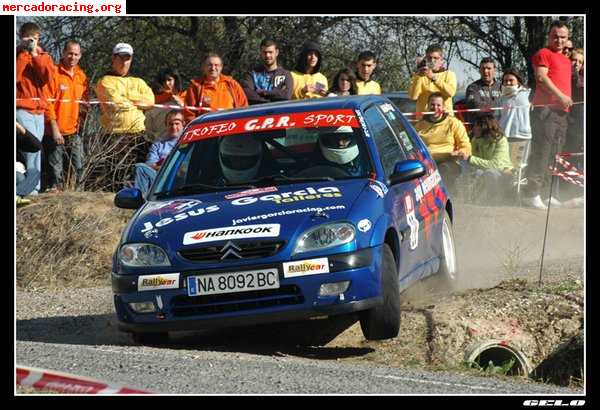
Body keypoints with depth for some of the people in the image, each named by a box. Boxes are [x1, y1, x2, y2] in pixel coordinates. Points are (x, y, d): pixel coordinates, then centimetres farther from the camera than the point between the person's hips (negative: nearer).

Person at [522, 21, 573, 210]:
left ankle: (550, 193, 12)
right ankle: (531, 193, -14)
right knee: (542, 151, -13)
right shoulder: (543, 54, 0)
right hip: (545, 107, -9)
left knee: (555, 153, 8)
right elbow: (541, 77, -13)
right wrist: (561, 96, -18)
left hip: (561, 110, 9)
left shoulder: (565, 60, 26)